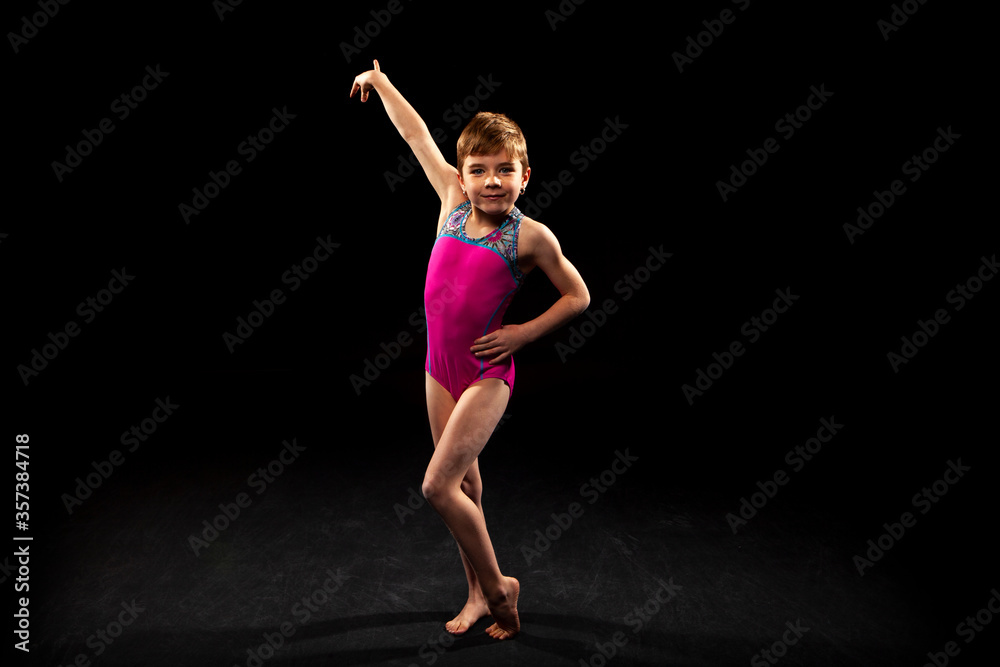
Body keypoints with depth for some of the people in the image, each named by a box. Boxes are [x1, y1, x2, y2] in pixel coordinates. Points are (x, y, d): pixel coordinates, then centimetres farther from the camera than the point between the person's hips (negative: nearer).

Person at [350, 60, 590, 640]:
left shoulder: (530, 236, -10)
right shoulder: (453, 201, 2)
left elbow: (578, 297, -1)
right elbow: (418, 136, 14)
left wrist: (522, 334, -10)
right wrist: (380, 81, 25)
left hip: (488, 372, -5)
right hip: (441, 366, 5)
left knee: (438, 484, -11)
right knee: (465, 487, 14)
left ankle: (499, 584, 12)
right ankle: (480, 595, 31)